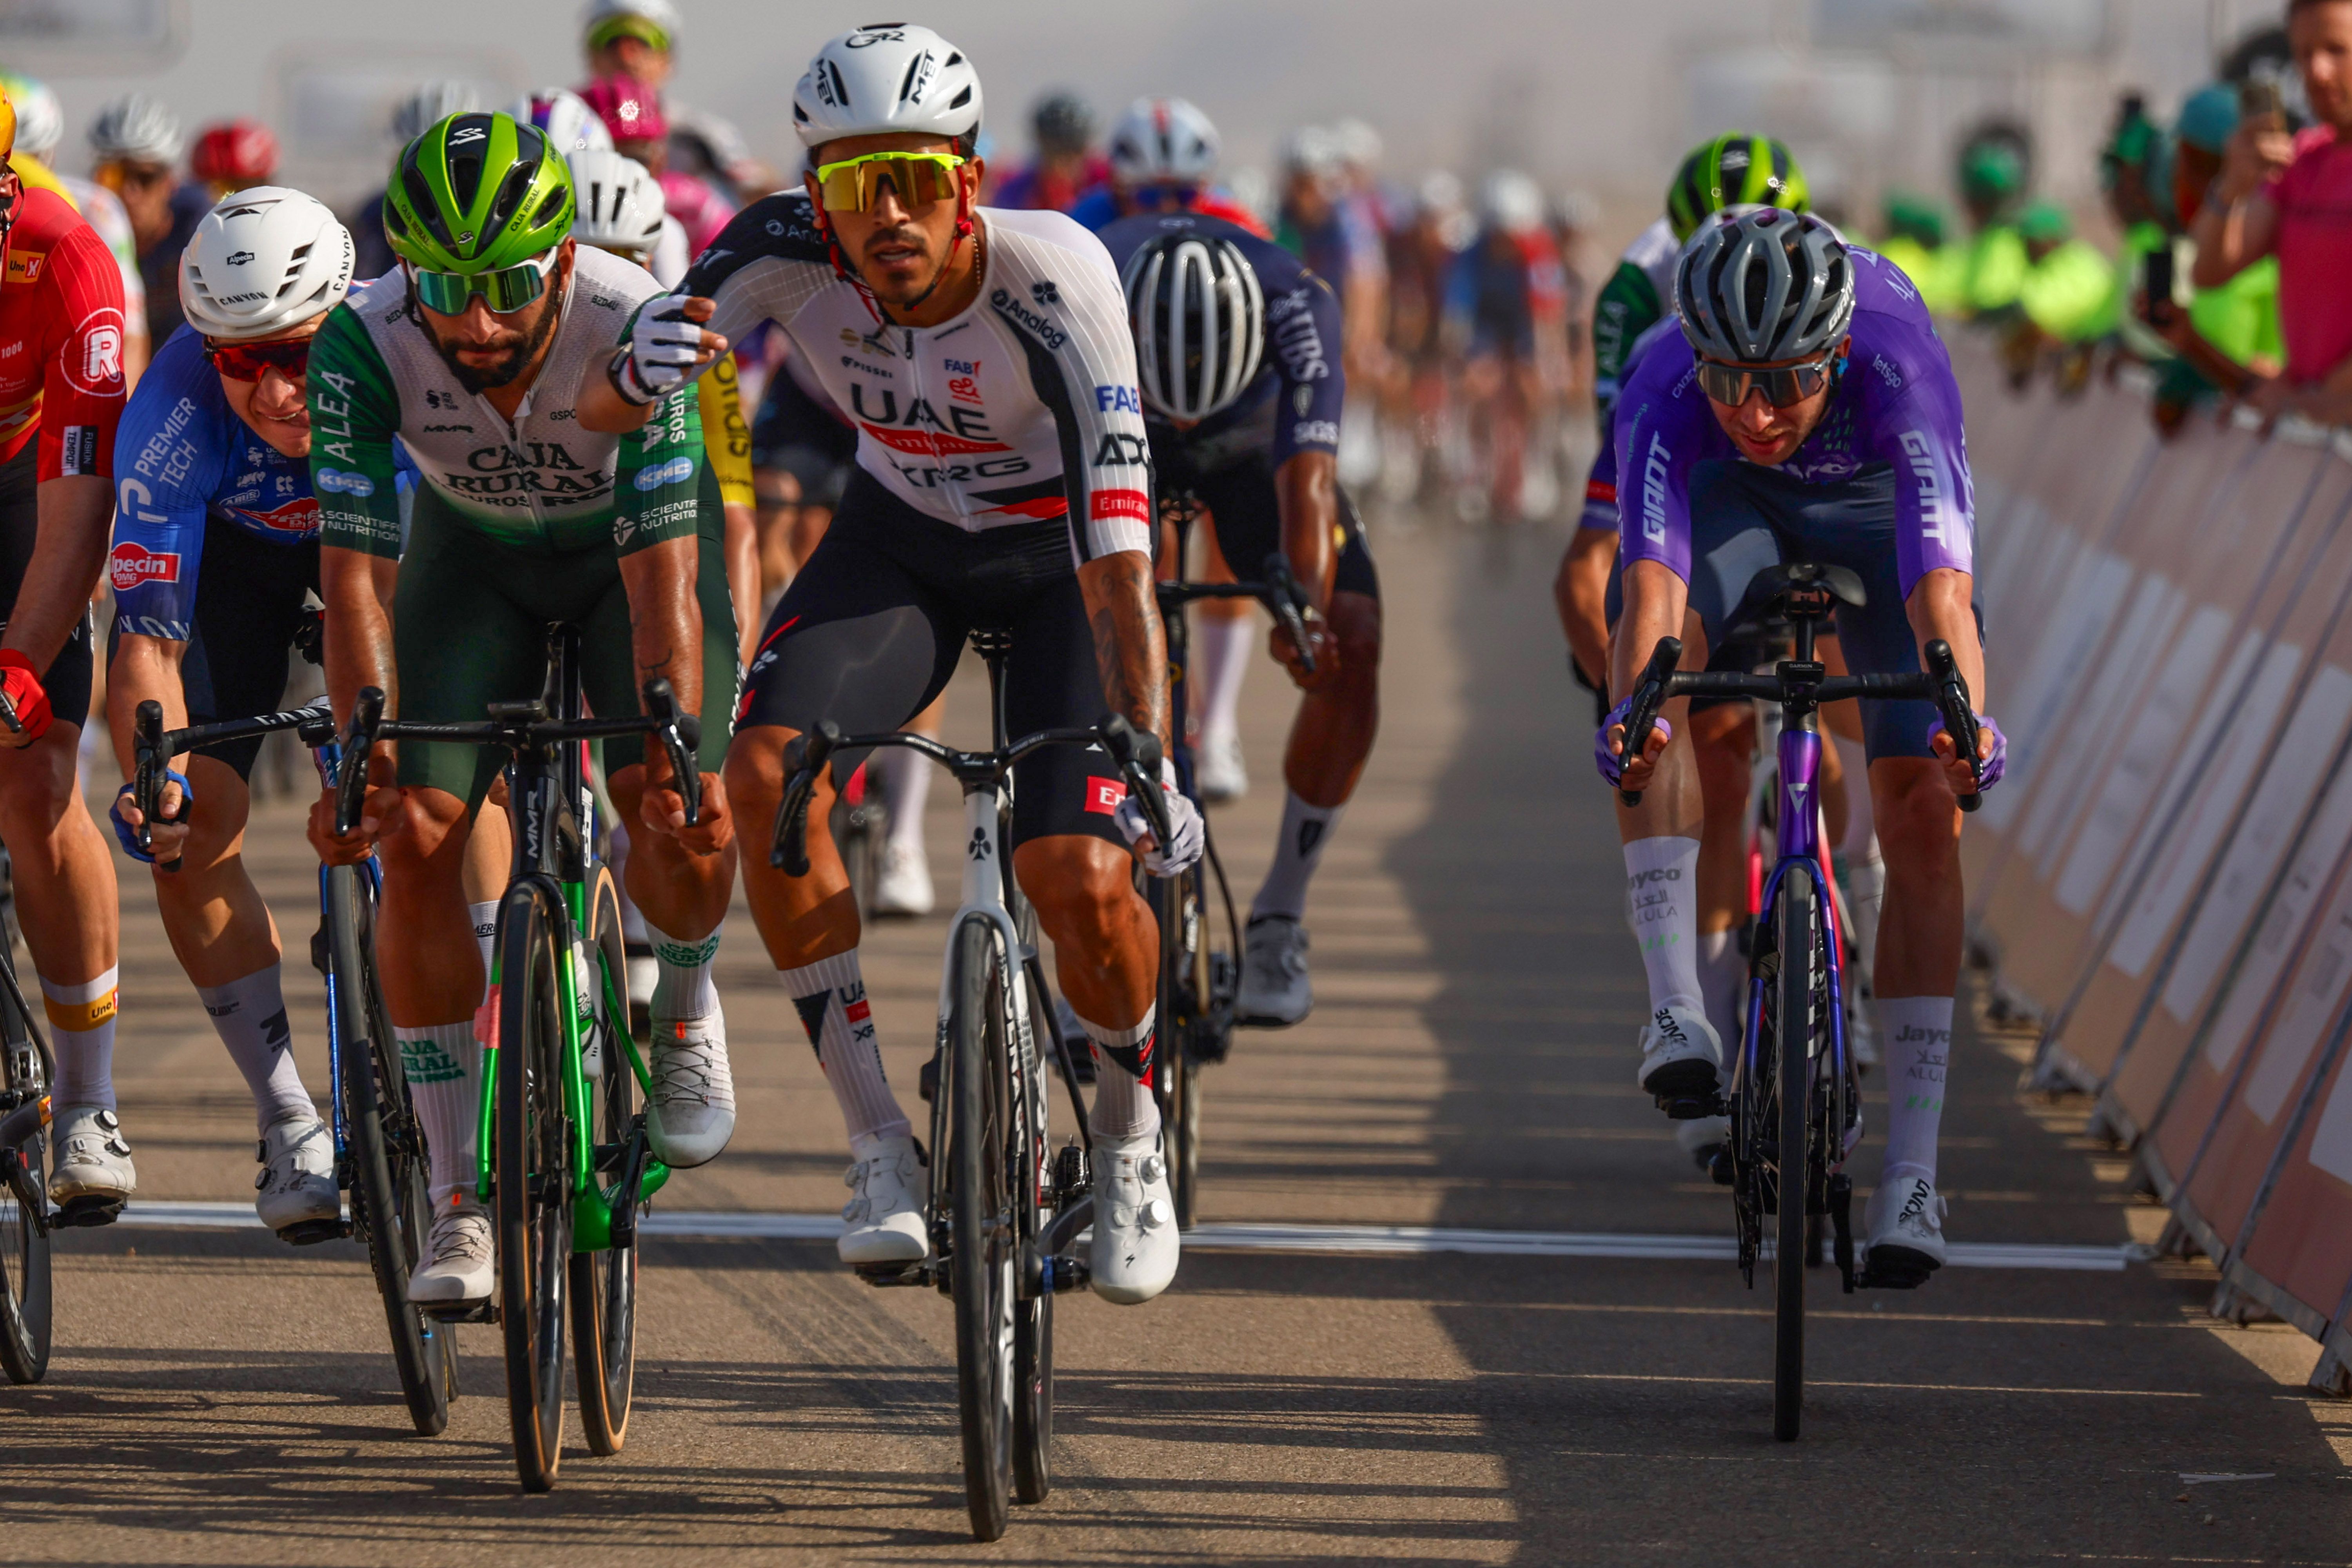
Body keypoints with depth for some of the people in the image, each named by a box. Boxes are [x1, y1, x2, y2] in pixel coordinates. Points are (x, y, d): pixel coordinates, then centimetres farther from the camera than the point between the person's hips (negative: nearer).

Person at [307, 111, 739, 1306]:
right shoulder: (363, 343, -32)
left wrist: (678, 754, -51)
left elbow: (663, 579, -39)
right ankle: (458, 1204, -5)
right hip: (475, 550, 2)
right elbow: (356, 572, -31)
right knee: (417, 839, -15)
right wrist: (367, 759, -44)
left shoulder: (632, 325, -37)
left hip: (631, 543, -2)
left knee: (686, 827, -22)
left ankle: (684, 1009, 14)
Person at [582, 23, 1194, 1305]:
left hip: (1059, 552, -3)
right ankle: (881, 1149, -13)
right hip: (902, 535, 3)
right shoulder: (788, 255, -26)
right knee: (766, 768, -24)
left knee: (1082, 880, -20)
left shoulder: (1052, 278, -34)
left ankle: (1129, 1138, 14)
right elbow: (598, 407, -28)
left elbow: (1118, 542, -36)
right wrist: (641, 367, -53)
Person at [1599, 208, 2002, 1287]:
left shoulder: (1899, 369, -42)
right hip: (1731, 504, 1)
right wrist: (1635, 710, -70)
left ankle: (1911, 1170, -8)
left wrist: (1966, 719, -70)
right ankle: (1674, 1007, -34)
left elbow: (1939, 589, -52)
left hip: (1875, 508, -1)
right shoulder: (1665, 393, -38)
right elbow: (1653, 586, -51)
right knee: (1669, 652, -32)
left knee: (1923, 812, -12)